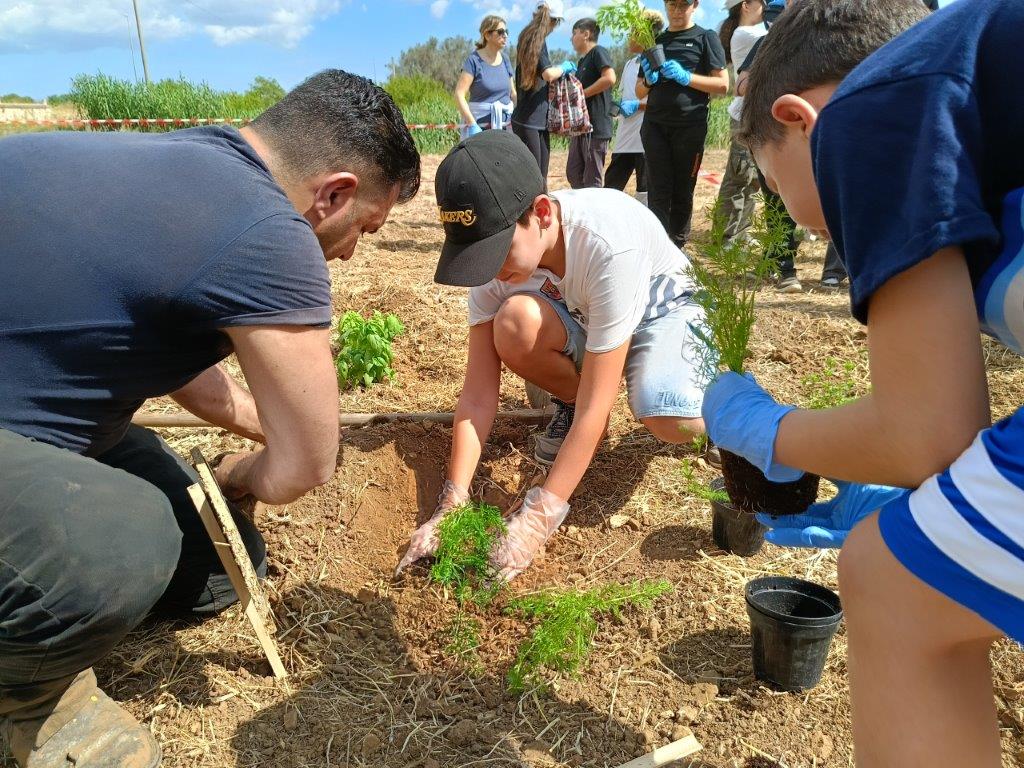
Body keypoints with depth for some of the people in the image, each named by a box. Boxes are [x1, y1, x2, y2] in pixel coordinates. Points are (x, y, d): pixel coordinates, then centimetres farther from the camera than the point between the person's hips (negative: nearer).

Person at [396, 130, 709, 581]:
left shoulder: (609, 244, -39)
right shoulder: (496, 252, -24)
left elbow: (596, 403, -36)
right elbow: (478, 391, -23)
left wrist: (539, 517, -36)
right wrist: (452, 505, -28)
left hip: (657, 304, -4)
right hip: (577, 316, 4)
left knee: (672, 420, -37)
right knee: (514, 323, -32)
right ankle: (570, 407, 0)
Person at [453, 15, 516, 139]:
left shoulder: (505, 59, 13)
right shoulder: (474, 60, -4)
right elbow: (459, 94, -12)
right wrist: (472, 124, -23)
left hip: (505, 124, 5)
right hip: (481, 126, -5)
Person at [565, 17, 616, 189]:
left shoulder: (598, 52, -6)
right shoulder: (582, 61, 21)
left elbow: (609, 78, -22)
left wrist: (581, 93, -15)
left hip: (596, 126, -10)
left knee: (593, 179, -5)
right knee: (573, 173, 13)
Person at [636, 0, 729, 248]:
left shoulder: (705, 38, 4)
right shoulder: (655, 41, 16)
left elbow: (722, 85, -3)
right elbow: (640, 92, 17)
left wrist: (685, 76, -15)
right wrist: (649, 79, -6)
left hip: (690, 127, -3)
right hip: (655, 126, 3)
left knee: (683, 192, 2)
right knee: (658, 191, -5)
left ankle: (677, 249, 11)